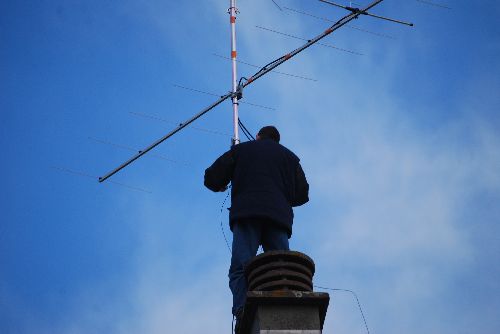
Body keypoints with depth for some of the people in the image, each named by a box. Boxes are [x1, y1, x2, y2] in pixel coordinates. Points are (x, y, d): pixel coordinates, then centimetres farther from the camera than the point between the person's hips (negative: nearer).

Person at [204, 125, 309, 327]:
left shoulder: (241, 149, 23)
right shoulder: (289, 156, 28)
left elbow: (212, 178, 15)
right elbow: (302, 194, 21)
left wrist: (221, 187, 37)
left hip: (246, 213, -2)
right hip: (279, 216, 2)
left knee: (241, 268, -15)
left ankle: (244, 313, -38)